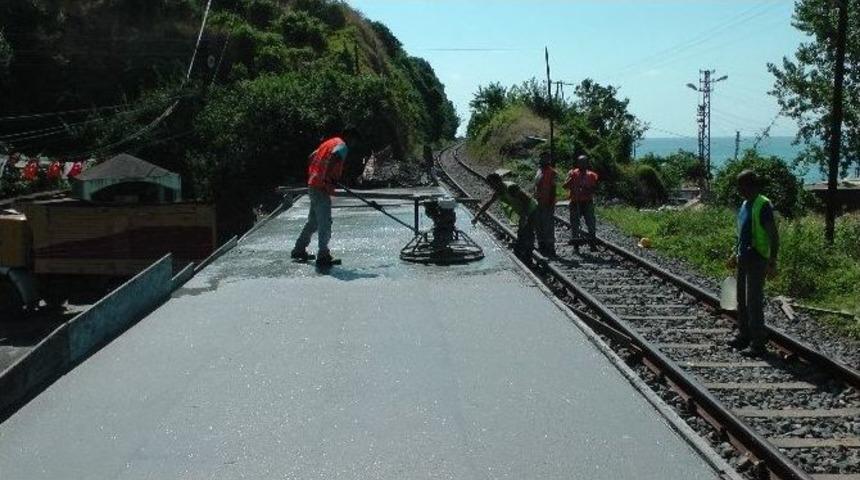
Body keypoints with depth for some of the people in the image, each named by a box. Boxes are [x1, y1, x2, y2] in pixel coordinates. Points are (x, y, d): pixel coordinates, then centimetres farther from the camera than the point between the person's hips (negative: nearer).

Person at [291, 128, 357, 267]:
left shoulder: (329, 142, 19)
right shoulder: (342, 146, -8)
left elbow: (311, 157, 24)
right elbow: (333, 158, -29)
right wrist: (328, 178, -26)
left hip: (313, 184, 9)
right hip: (322, 188, -9)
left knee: (313, 221, 20)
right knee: (325, 223, -6)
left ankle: (299, 250, 28)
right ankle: (323, 256, -5)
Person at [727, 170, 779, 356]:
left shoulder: (763, 206, -16)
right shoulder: (745, 204, 12)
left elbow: (774, 235, -18)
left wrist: (772, 262, -22)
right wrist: (736, 254, 24)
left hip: (757, 260, -9)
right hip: (743, 260, 9)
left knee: (754, 302, -5)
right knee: (742, 300, 15)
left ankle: (757, 344, 1)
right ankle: (744, 336, 26)